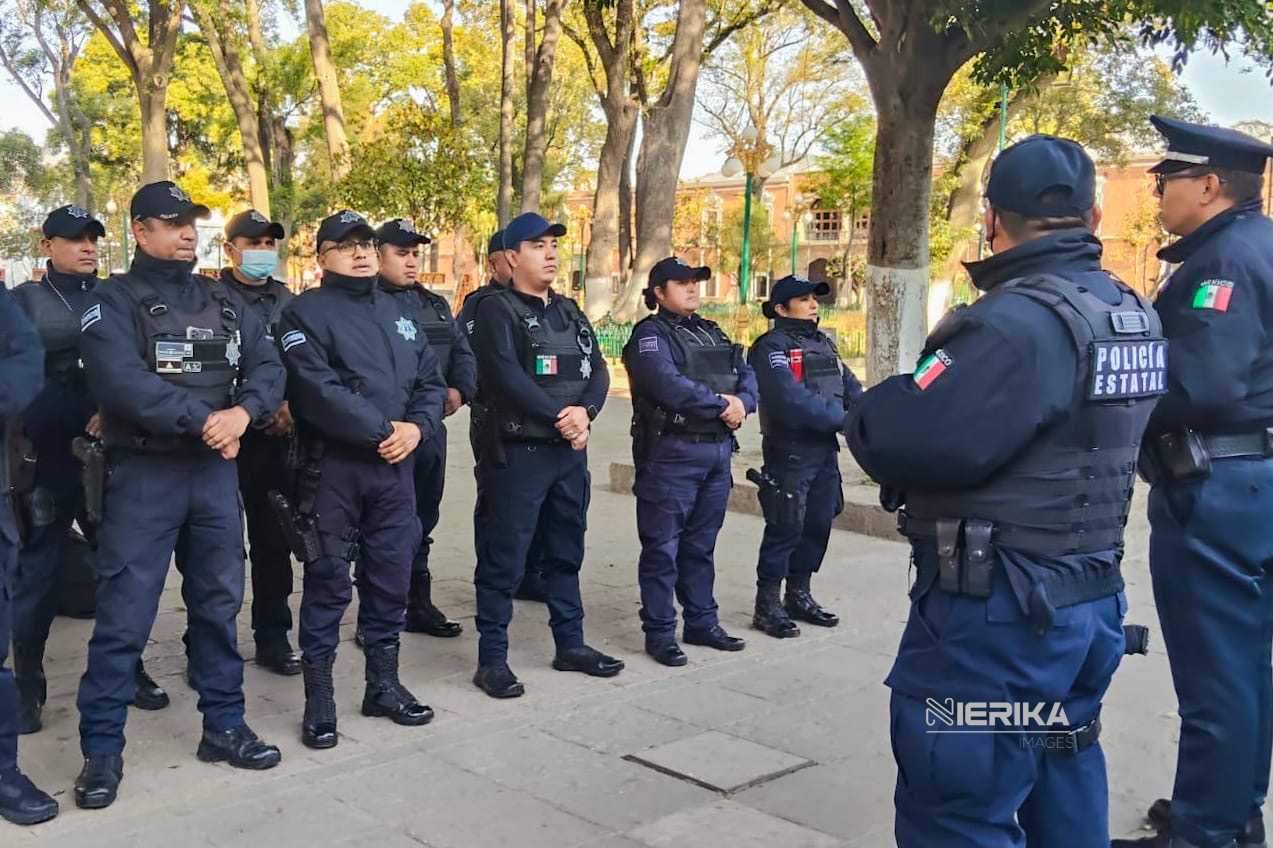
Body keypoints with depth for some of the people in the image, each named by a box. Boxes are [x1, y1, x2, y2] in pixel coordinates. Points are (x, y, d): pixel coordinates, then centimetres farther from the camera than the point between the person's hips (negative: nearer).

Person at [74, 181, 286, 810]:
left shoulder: (222, 302, 13)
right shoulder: (113, 301, -4)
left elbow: (267, 366, 3)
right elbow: (120, 381, -20)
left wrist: (243, 412, -17)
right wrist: (202, 420, -21)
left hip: (216, 471, 5)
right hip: (143, 474, -5)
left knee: (219, 603, 12)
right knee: (124, 614, -3)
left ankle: (224, 726, 24)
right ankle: (102, 749, 8)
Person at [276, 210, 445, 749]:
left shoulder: (398, 312, 17)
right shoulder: (305, 313, -4)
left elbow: (430, 381, 14)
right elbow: (318, 390, -17)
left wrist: (417, 427, -6)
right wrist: (382, 430, -17)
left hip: (394, 466, 6)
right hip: (333, 467, -6)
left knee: (392, 577, 11)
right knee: (328, 581, 0)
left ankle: (383, 684, 25)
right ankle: (319, 699, 10)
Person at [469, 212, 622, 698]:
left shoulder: (569, 312, 15)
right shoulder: (497, 311, -7)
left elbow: (598, 370, 8)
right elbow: (507, 378, -19)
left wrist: (585, 411, -13)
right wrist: (561, 417, -17)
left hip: (570, 450, 7)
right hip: (517, 452, -7)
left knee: (566, 553, 15)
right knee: (504, 560, -2)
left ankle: (570, 644, 27)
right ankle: (492, 659, 6)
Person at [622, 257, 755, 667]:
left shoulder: (712, 333, 19)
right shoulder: (650, 334, -5)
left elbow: (747, 375, 14)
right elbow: (667, 384, -21)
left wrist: (742, 402, -8)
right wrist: (721, 404, -13)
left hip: (718, 452, 7)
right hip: (671, 453, -7)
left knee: (701, 545, 16)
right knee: (663, 547, 0)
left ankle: (702, 622, 25)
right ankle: (659, 632, 7)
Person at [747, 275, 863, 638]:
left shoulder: (824, 344, 16)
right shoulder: (772, 347, -11)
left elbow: (850, 387, 10)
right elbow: (793, 400, -23)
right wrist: (845, 420, -22)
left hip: (825, 452, 8)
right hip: (790, 454, -8)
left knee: (818, 526, 14)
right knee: (785, 530, -4)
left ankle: (799, 597, 28)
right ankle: (767, 606, 7)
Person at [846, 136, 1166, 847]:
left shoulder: (1017, 322, -22)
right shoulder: (1134, 316, 7)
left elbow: (909, 438, -27)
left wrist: (872, 413, -6)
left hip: (999, 613, -9)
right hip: (1091, 596, 9)